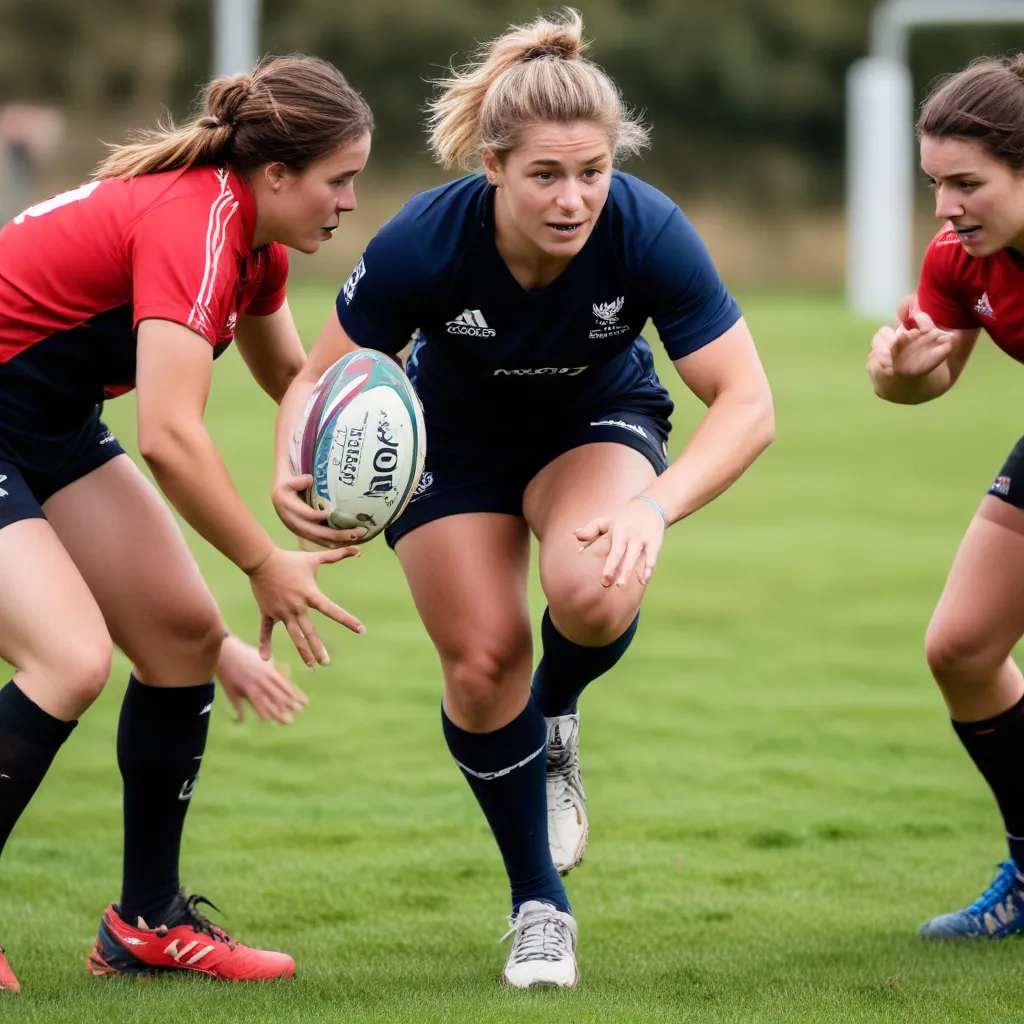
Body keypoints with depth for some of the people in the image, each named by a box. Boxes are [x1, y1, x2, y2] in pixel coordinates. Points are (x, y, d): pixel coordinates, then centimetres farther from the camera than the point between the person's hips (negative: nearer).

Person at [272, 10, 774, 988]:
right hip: (455, 439, 1)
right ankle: (538, 906, 13)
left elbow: (746, 403, -27)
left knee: (594, 591, -31)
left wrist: (655, 507, -42)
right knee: (481, 658, -11)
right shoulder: (423, 243, -32)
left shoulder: (647, 232, -32)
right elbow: (320, 374, -18)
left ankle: (555, 721, 6)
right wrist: (293, 470, -39)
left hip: (600, 421, -1)